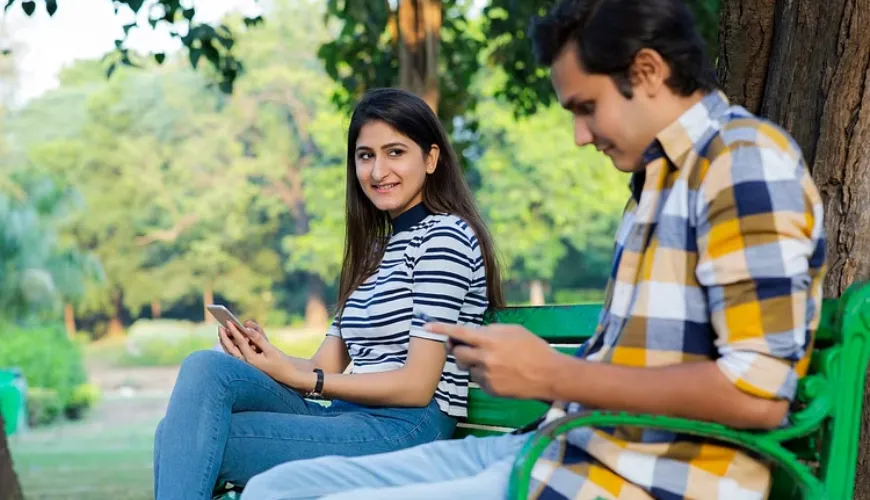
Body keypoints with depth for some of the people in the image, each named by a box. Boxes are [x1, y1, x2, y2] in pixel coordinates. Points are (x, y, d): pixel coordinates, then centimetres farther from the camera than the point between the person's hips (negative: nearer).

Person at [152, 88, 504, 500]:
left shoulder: (445, 236, -3)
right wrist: (265, 357, -7)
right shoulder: (374, 248, 24)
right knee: (205, 367, -14)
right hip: (350, 418, 8)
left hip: (408, 431, -8)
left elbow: (417, 385, -12)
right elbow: (327, 367, 14)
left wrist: (297, 377, -12)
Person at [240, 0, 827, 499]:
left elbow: (758, 392, -19)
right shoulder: (660, 177, 22)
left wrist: (553, 375, -14)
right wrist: (531, 367, 7)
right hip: (567, 450, 10)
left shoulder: (746, 160, -9)